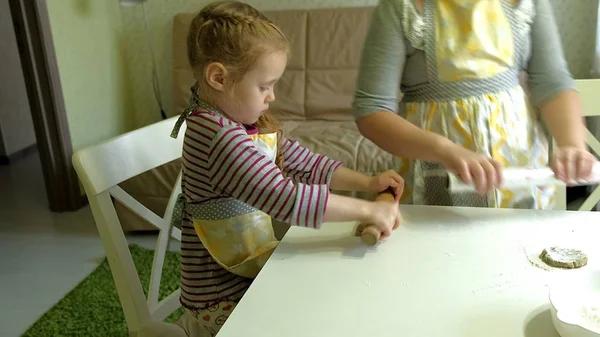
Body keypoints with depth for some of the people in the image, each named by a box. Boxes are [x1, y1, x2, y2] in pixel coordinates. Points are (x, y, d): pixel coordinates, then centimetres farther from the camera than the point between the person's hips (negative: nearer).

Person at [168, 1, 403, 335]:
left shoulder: (249, 123, 1)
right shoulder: (219, 136, -26)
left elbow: (300, 160, 8)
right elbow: (286, 199, -32)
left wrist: (366, 182, 1)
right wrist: (367, 210, -25)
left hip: (252, 270, 8)